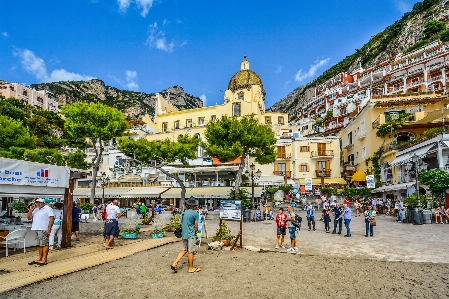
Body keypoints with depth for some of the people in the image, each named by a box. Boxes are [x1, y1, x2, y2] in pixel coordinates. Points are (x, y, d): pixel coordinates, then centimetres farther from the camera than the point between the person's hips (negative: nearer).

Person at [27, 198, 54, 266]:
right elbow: (29, 218, 15)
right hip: (37, 229, 7)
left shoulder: (48, 209, -5)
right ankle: (39, 259, 22)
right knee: (40, 244, 14)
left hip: (44, 230, -7)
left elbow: (52, 218, -13)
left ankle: (44, 260, -1)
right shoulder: (35, 210, 18)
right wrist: (30, 210, 1)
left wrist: (49, 229, -19)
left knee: (44, 244, -4)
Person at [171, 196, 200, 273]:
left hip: (184, 234, 6)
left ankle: (175, 263, 9)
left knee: (184, 250, 17)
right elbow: (196, 226, -10)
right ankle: (191, 268, 16)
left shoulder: (185, 212, 6)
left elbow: (182, 223, 11)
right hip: (191, 235, -6)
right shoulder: (195, 213, -13)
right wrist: (195, 232, 7)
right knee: (191, 251, 5)